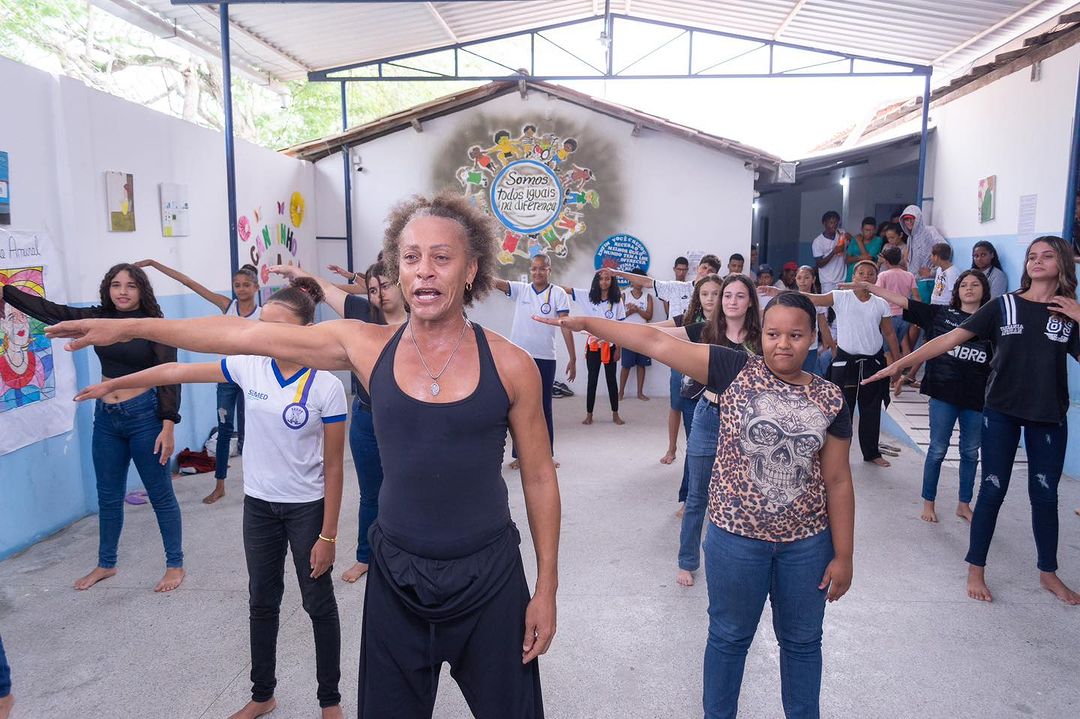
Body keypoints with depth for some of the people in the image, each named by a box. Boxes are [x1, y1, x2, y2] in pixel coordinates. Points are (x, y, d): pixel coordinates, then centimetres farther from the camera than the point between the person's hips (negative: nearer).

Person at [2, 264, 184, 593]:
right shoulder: (97, 318, 4)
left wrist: (168, 426, -17)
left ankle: (175, 565, 17)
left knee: (161, 494, 3)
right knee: (108, 497, 16)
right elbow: (47, 310, 6)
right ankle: (106, 564, 34)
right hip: (106, 418, 5)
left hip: (144, 416, -5)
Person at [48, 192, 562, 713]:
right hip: (396, 573, 2)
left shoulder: (510, 365, -9)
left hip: (488, 577, -1)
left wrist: (546, 588, -1)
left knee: (507, 707, 14)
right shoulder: (366, 347, -5)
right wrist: (127, 327, 4)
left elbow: (539, 479, -2)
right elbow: (247, 334, 0)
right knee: (388, 707, 19)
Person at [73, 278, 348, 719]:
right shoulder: (249, 366, -7)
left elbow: (333, 467, -14)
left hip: (307, 508, -4)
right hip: (258, 504, 5)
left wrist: (327, 535, -12)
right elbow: (177, 372, 3)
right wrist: (112, 385, 5)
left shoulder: (326, 387, -18)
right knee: (261, 602, 19)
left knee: (319, 604, 9)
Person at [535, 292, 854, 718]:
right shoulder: (736, 371, -9)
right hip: (736, 537, -2)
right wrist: (587, 323, -19)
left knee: (802, 641, 20)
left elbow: (838, 481, 1)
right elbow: (658, 343, -14)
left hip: (807, 543, 2)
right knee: (729, 637, 17)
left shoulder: (829, 399, -2)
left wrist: (843, 556, 2)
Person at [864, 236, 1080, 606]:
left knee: (1045, 494, 11)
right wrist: (899, 364, -15)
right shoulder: (1003, 306, -2)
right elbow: (950, 338, -8)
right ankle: (976, 570, 16)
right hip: (1002, 411, -1)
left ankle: (1048, 572, 29)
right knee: (993, 490, 4)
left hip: (1049, 416, 2)